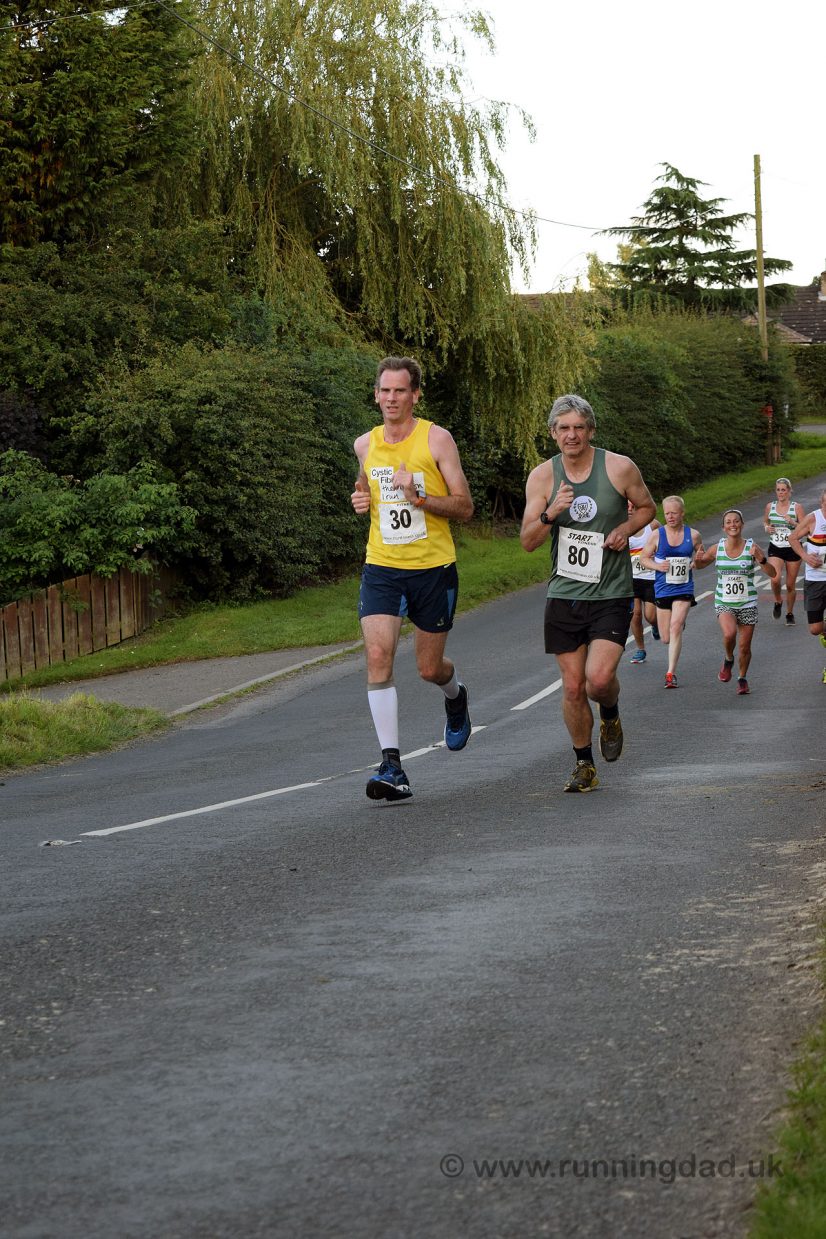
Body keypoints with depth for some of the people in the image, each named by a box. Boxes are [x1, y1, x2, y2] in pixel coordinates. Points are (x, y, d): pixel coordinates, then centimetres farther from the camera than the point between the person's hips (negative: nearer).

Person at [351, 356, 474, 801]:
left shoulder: (436, 439, -7)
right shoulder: (365, 444, 6)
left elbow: (465, 508, -7)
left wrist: (420, 498, -23)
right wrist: (361, 499, 4)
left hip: (433, 568, -2)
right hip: (381, 568, 2)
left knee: (430, 668, 8)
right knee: (377, 656, -16)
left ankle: (455, 695, 47)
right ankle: (391, 766, -16)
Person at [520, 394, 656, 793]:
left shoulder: (619, 468, -6)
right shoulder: (542, 476, -2)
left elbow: (646, 506, 12)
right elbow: (527, 542, -2)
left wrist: (626, 528, -8)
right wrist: (549, 514, -21)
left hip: (611, 595, -2)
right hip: (564, 595, 2)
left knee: (599, 679, -18)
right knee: (573, 687, 4)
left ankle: (610, 715, 17)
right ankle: (585, 765, 22)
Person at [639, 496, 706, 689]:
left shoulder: (693, 535, 1)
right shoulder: (657, 534, -1)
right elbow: (644, 558, 6)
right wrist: (657, 566, -14)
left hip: (684, 588, -2)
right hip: (662, 589, 2)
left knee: (675, 627, -21)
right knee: (666, 638, 8)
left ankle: (671, 673, -16)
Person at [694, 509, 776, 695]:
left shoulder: (752, 547, -9)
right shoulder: (717, 549, -5)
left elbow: (773, 573, -11)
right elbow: (699, 565, 13)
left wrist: (761, 559, -29)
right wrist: (698, 559, -11)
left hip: (748, 604, 0)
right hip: (724, 603, 0)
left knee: (745, 647, 5)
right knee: (729, 633, -28)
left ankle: (742, 679, 31)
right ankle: (728, 660, 4)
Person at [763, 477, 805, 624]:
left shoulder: (796, 508, -5)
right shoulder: (770, 506, 3)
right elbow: (765, 521, 21)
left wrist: (793, 522, -22)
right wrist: (767, 528, -2)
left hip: (793, 549, -1)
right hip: (775, 549, 1)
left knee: (791, 585, 6)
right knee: (775, 579, -21)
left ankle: (790, 613, 27)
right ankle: (778, 602, 9)